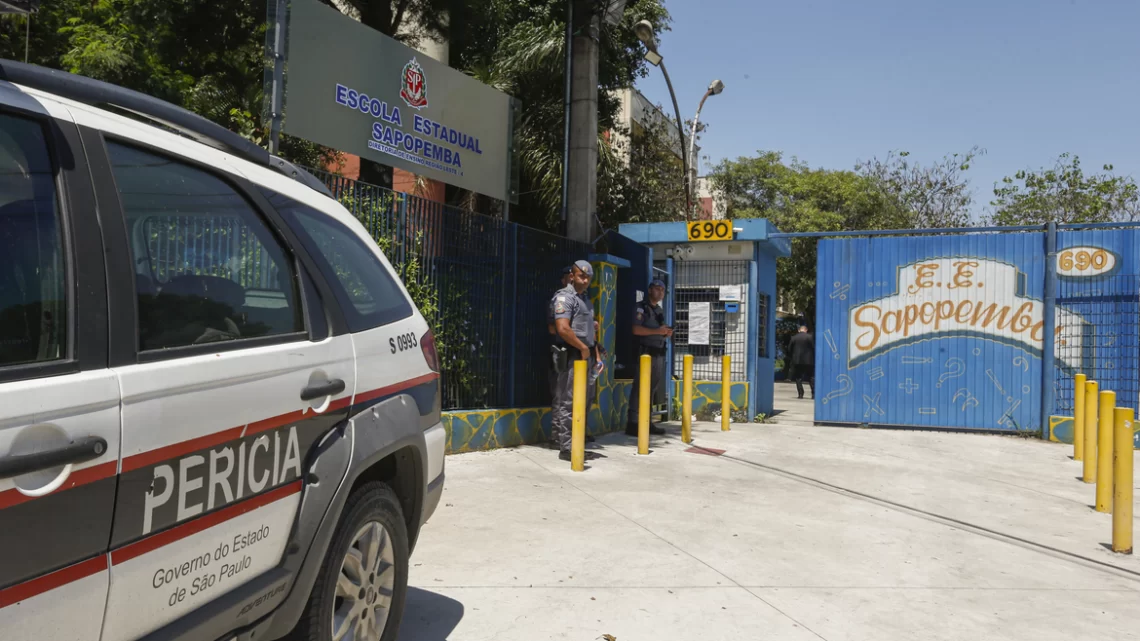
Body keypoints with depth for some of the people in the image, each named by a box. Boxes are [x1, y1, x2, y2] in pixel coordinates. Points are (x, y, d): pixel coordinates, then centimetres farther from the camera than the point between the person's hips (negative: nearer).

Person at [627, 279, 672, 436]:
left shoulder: (661, 311, 20)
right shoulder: (641, 307, -3)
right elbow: (636, 329, -15)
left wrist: (667, 333, 4)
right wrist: (657, 331, -21)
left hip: (658, 354, 8)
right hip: (644, 352, -8)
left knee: (653, 388, 8)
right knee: (639, 387, -10)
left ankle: (647, 422, 13)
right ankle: (632, 423, -11)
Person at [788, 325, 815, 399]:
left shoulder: (794, 338, 3)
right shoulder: (809, 337, -3)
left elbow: (789, 350, 5)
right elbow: (814, 348, -4)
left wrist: (790, 359, 14)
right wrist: (814, 359, 5)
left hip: (797, 361, 1)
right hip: (808, 361, -1)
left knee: (798, 378, 6)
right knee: (811, 377, 7)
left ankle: (800, 394, -1)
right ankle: (814, 393, 2)